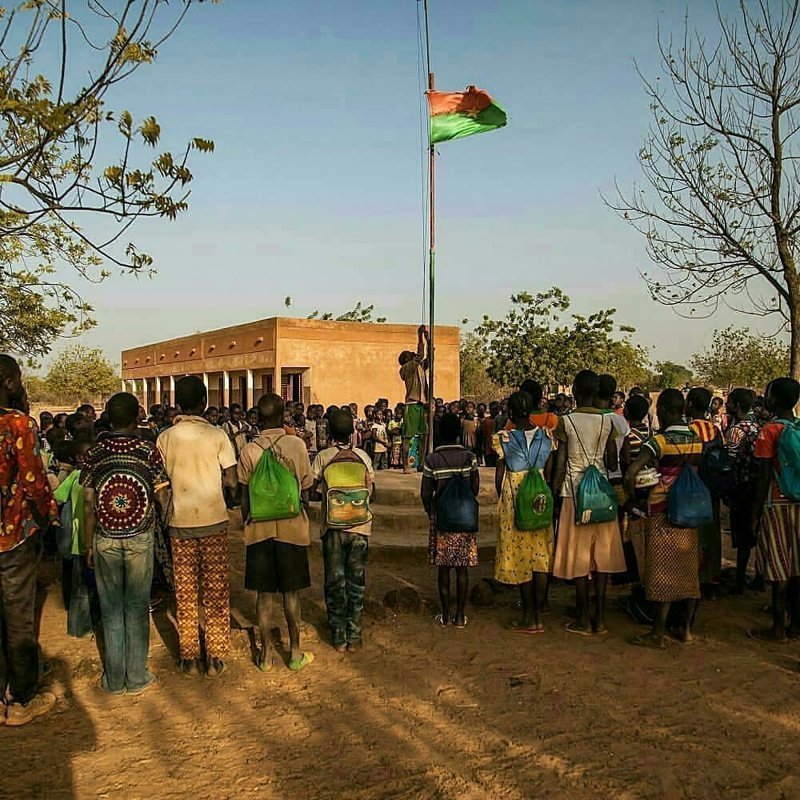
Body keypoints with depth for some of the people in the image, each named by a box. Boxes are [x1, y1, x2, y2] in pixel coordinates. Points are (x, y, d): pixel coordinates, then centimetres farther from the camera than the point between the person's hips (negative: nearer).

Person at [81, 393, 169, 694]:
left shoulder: (94, 454, -3)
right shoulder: (149, 451, -7)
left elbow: (89, 505, 0)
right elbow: (162, 498, -6)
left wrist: (89, 545, 9)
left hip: (105, 539, 2)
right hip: (140, 538, -1)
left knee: (111, 609, 12)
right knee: (137, 607, 9)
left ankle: (114, 679, 20)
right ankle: (137, 677, 18)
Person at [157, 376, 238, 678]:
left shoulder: (165, 438, -3)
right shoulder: (217, 435, -9)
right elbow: (232, 481, -8)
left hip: (180, 522, 2)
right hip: (213, 520, -1)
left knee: (185, 593, 11)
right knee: (216, 591, 8)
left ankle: (189, 658, 17)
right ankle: (215, 658, 13)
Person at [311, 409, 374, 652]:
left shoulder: (323, 457, -7)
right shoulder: (363, 456, -2)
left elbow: (315, 491, -3)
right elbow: (370, 491, 6)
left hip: (333, 526, -1)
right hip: (360, 526, 1)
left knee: (334, 581, 10)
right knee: (356, 581, 10)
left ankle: (338, 636, 15)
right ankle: (354, 636, 14)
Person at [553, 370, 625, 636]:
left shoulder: (565, 422, -7)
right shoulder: (608, 421, 1)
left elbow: (560, 466, -8)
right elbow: (613, 464, 3)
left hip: (574, 493, -3)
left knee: (579, 556, 4)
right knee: (602, 554, 9)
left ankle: (584, 619, 8)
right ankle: (600, 618, 13)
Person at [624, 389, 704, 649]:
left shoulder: (659, 441, -15)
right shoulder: (697, 440, 3)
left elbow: (630, 475, -24)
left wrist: (632, 499, -8)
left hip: (663, 513, -5)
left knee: (663, 572, -1)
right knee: (688, 569, 13)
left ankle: (658, 634, 6)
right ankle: (687, 628, 23)